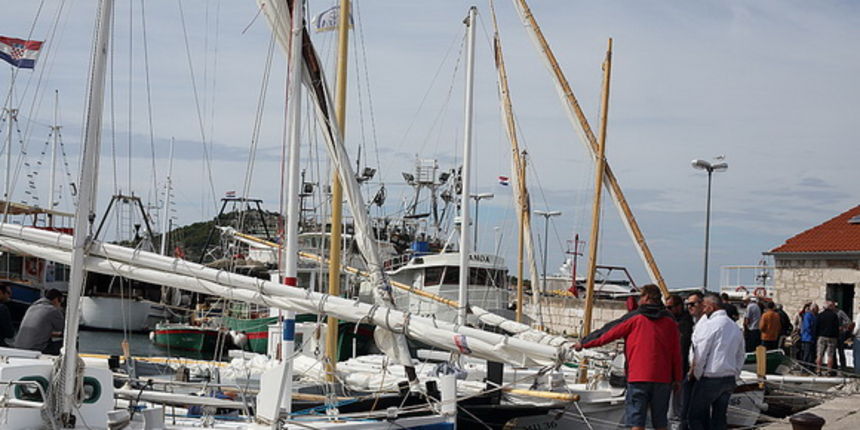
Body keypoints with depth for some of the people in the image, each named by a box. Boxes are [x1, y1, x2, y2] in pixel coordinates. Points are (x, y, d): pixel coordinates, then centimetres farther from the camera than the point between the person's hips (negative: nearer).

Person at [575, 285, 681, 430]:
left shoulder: (634, 318, 1)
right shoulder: (669, 321, 8)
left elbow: (608, 333, 7)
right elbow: (676, 353, 8)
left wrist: (584, 343, 18)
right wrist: (677, 379, 14)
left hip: (638, 376, -3)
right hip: (662, 379, 3)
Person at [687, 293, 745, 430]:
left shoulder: (709, 324, -12)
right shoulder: (735, 327, 14)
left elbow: (700, 354, -12)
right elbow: (740, 356, 19)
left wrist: (694, 374, 1)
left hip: (710, 378, -8)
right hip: (729, 379, 8)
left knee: (695, 417, -1)